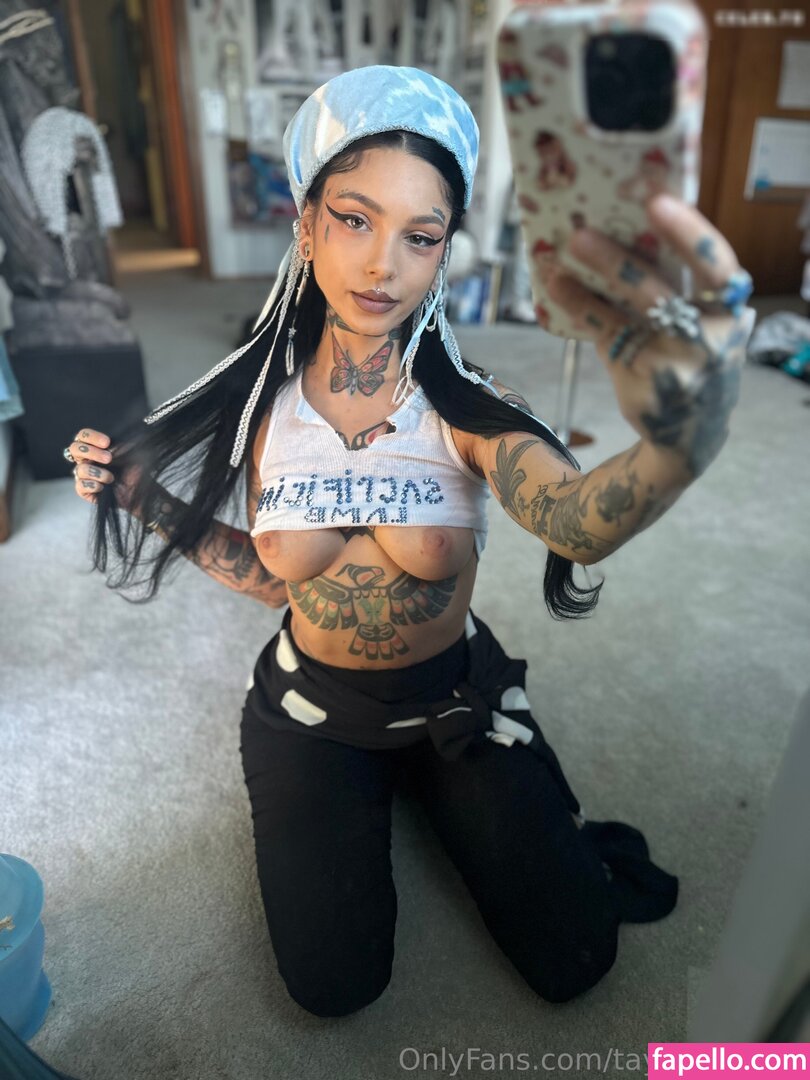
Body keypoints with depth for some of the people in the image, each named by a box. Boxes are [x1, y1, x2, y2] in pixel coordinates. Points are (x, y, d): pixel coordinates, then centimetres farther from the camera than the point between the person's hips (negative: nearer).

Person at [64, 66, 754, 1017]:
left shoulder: (463, 404, -19)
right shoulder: (264, 402, -11)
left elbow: (575, 520, -42)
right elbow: (274, 577, 0)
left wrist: (673, 448, -64)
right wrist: (144, 500, -8)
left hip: (458, 696, 0)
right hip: (315, 704, 1)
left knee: (573, 961, 6)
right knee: (334, 986, -1)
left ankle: (427, 789, 29)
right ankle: (362, 805, 28)